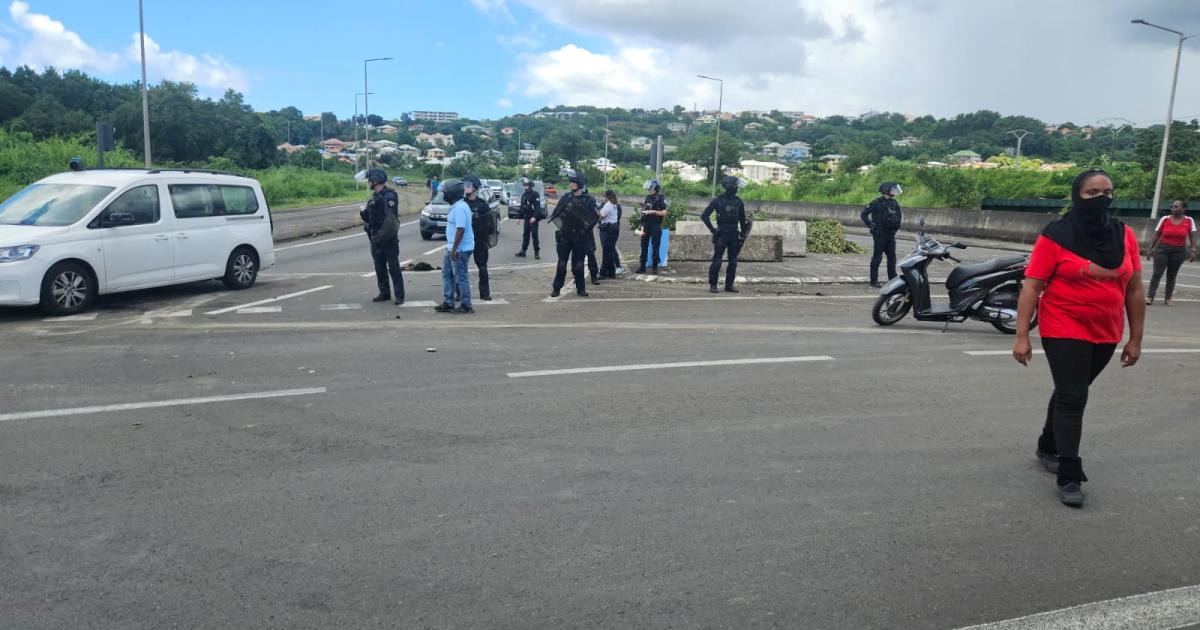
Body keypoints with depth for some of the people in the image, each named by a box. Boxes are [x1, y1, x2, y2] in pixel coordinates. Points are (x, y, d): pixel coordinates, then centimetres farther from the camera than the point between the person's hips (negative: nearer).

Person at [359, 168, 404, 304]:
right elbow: (370, 216, 21)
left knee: (393, 268, -4)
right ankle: (384, 293, 21)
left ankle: (399, 295, 1)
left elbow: (391, 219, -22)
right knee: (380, 267, 12)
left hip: (388, 239, -9)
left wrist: (381, 236, -22)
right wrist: (364, 213, -1)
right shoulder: (374, 196, 14)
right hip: (376, 238, 9)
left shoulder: (389, 196, -14)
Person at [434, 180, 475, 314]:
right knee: (447, 274, 16)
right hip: (453, 248, 11)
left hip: (460, 249, -11)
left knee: (460, 277, -2)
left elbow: (460, 230, -26)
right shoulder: (456, 206, 13)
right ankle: (448, 303, 23)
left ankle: (466, 306, 7)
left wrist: (454, 249, -24)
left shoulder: (460, 208, -21)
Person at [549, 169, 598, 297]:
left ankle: (581, 288, 15)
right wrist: (561, 223, -9)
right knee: (562, 263, 1)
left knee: (578, 264, 3)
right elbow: (556, 213, 9)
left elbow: (594, 218, -5)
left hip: (580, 237, -2)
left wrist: (586, 228, -19)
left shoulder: (589, 199, -2)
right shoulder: (566, 197, 7)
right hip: (565, 235, 2)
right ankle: (556, 288, 9)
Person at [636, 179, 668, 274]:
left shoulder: (661, 198, -5)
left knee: (655, 247, -1)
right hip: (646, 225, 6)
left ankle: (655, 267, 5)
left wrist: (653, 211, -20)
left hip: (656, 226, -6)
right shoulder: (648, 197, 13)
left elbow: (664, 213, -10)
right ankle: (642, 266, 14)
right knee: (644, 246, 7)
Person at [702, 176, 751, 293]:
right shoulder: (718, 201, -3)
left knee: (733, 262, 5)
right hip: (721, 235, -4)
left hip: (734, 235, 4)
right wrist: (712, 229, -7)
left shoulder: (738, 202, 9)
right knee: (717, 261, -6)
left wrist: (743, 235, 12)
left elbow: (742, 219, 17)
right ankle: (712, 285, 0)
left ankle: (729, 285, 14)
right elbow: (704, 216, -3)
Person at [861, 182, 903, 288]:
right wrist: (870, 225, -12)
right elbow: (864, 213, -6)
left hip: (891, 234, 6)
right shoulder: (877, 202, -8)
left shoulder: (894, 203, 11)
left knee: (892, 256, 9)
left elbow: (899, 215, 26)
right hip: (879, 233, -6)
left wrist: (897, 226, 13)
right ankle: (874, 281, -1)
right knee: (877, 257, -4)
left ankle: (893, 279, 18)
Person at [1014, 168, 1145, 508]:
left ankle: (1047, 447, 37)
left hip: (1106, 334, 5)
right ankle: (1069, 477, -2)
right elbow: (1031, 288, -13)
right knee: (1072, 398, -7)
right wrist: (1022, 337, -17)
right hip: (1064, 331, -5)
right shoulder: (1055, 236, -12)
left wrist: (1135, 339, 7)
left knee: (1071, 393, 18)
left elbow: (1134, 289, 7)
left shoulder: (1124, 235, 2)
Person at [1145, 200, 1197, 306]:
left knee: (1172, 275, 6)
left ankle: (1168, 299, 10)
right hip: (1162, 249, -1)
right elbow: (1157, 235, 3)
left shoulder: (1189, 221, -1)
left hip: (1179, 251, 1)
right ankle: (1150, 297, -6)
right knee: (1157, 273, -6)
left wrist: (1193, 250, -10)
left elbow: (1192, 237, -1)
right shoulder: (1165, 219, -2)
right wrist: (1150, 249, 1)